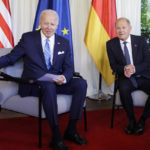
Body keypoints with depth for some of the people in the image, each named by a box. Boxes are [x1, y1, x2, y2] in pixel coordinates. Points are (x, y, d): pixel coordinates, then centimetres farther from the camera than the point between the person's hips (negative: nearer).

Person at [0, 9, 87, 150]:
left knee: (81, 83, -19)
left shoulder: (64, 42, 10)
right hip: (33, 84, -4)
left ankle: (71, 129, -12)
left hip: (56, 82, 4)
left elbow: (69, 67, 7)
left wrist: (64, 77, -17)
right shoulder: (27, 38, 2)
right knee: (49, 85, -37)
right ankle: (56, 136, -29)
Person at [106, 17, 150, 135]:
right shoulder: (111, 44, 3)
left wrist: (134, 69, -24)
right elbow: (113, 65, 1)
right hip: (126, 78, 0)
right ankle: (131, 120, -10)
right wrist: (124, 69, -22)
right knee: (123, 89, -34)